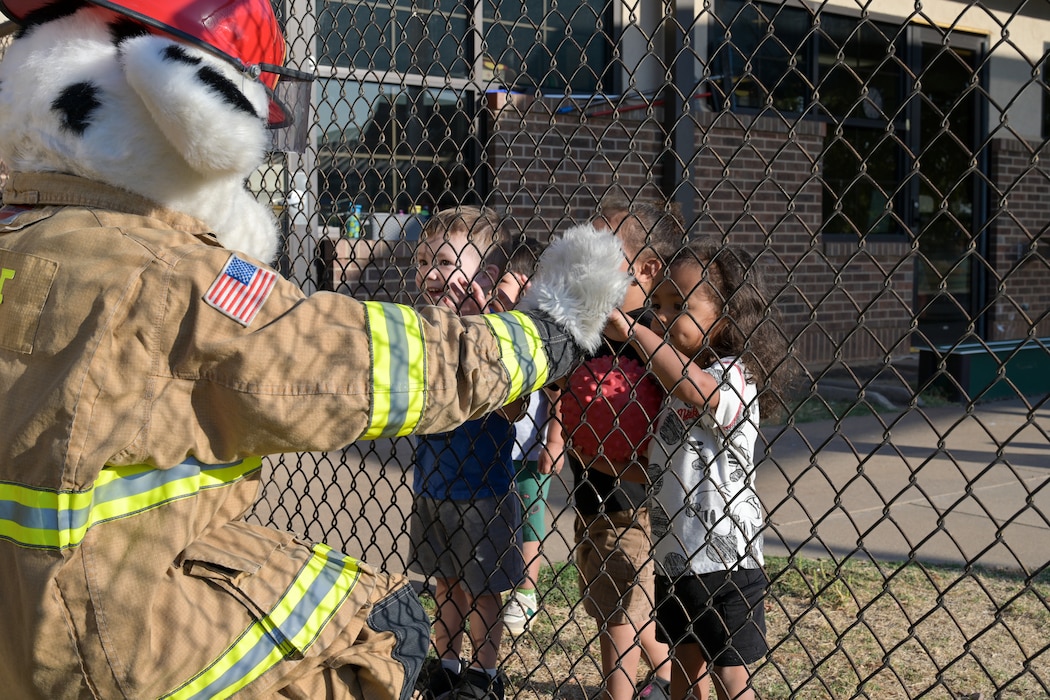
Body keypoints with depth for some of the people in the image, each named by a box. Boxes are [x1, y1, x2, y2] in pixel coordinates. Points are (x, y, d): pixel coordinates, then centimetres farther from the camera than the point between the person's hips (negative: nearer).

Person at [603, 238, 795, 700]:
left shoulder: (736, 375, -14)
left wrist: (633, 332, -36)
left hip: (725, 563, -8)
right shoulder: (674, 381, 9)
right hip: (675, 560, 8)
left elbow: (698, 391, -39)